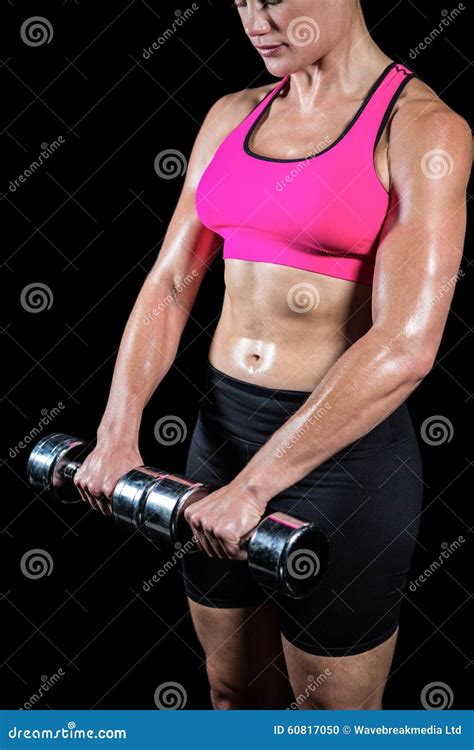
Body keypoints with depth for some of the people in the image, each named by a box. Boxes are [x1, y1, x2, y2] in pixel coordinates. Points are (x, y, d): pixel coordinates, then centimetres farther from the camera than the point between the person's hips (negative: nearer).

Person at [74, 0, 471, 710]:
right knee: (236, 697, 22)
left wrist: (255, 485, -25)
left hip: (342, 448, -5)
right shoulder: (232, 116, 7)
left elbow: (406, 345, -22)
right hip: (222, 427, 6)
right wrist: (119, 432, -9)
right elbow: (169, 285, 5)